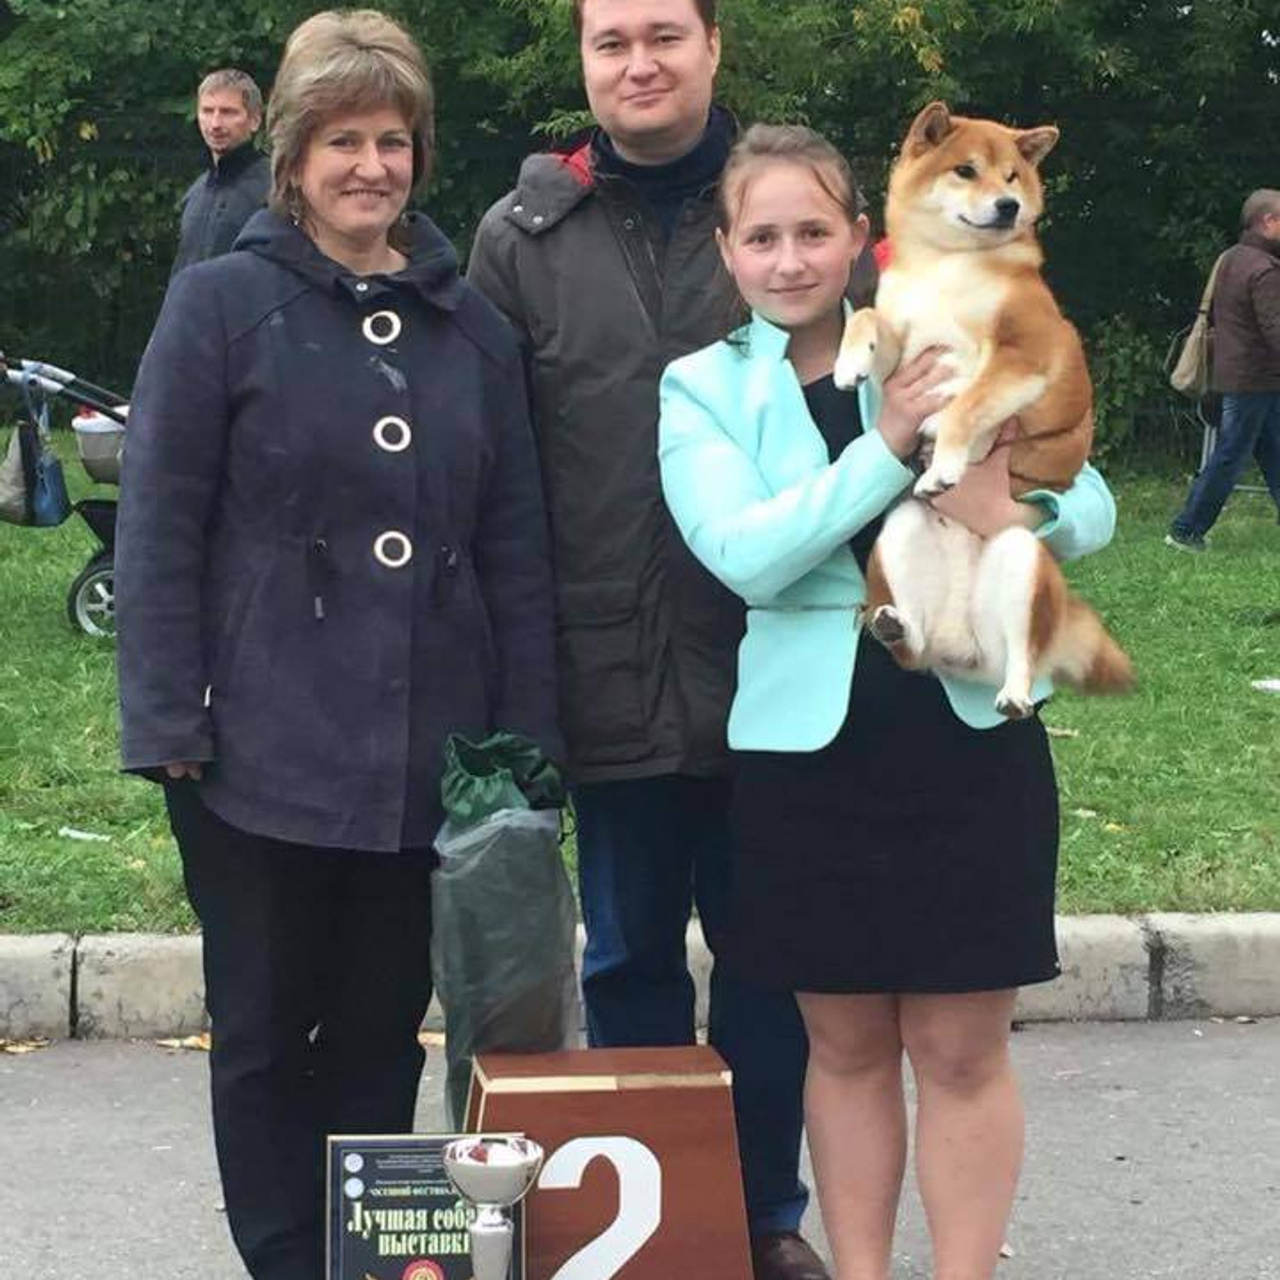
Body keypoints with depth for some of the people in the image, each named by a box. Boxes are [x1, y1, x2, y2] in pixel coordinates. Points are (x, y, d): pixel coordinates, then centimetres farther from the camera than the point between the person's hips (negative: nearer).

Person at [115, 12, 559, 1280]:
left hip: (429, 758, 3)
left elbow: (514, 544, 10)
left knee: (383, 1033, 12)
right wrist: (167, 721, -11)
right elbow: (158, 526, -5)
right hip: (266, 751, -3)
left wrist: (525, 734, 5)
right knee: (266, 1033, 7)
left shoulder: (472, 326, 10)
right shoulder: (221, 303, -1)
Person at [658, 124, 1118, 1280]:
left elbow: (1092, 506, 1)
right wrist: (888, 445, -22)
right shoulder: (702, 388, 1)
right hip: (809, 747, 0)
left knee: (962, 1046, 5)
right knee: (845, 1041, 11)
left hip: (968, 730, 0)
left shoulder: (943, 346, 2)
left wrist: (1018, 518, -21)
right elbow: (746, 556, -15)